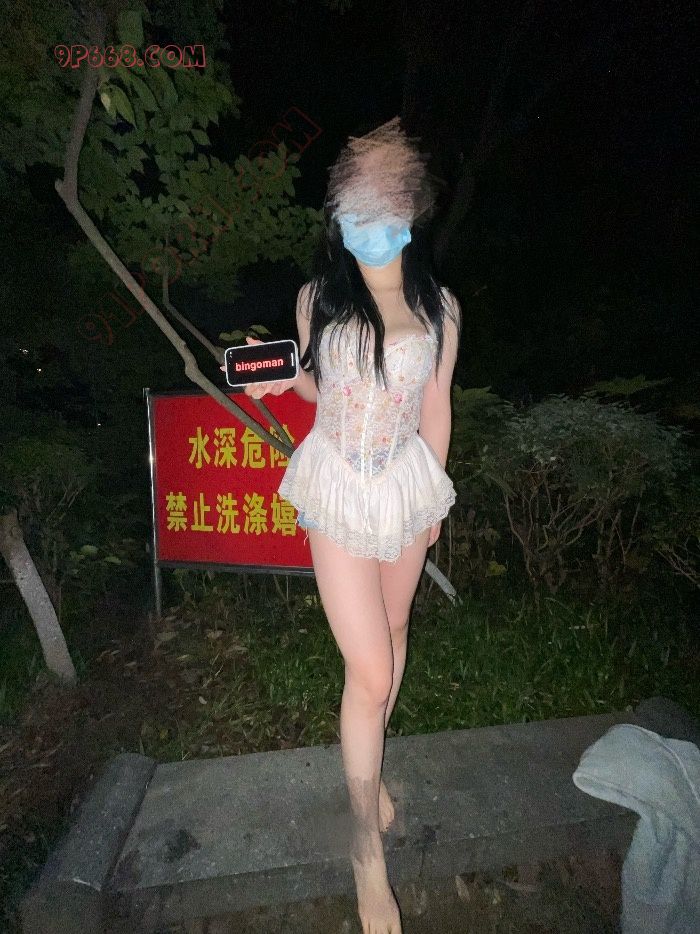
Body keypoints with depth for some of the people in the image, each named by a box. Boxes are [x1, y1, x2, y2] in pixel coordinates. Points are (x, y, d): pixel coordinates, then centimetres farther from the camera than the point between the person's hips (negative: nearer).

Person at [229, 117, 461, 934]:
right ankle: (367, 843, 24)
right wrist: (281, 376, -12)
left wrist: (434, 496, 11)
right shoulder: (317, 297, -4)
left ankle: (369, 761, 50)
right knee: (369, 671, -2)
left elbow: (435, 406, 5)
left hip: (407, 486, 2)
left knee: (392, 630, 20)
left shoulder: (439, 308, -3)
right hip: (337, 490, -2)